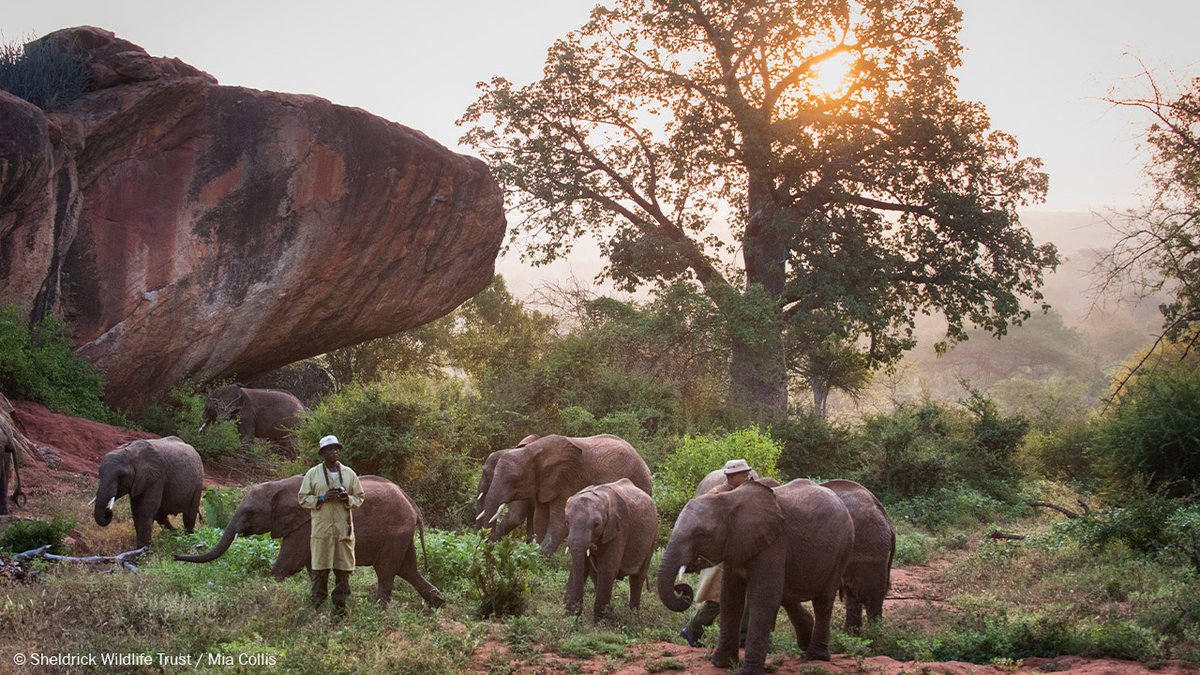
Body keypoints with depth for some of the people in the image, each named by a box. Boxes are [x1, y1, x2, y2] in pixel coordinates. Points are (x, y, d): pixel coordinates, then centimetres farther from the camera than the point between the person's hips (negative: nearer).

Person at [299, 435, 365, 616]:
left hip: (344, 529, 2)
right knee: (319, 568, -2)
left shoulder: (349, 474, 10)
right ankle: (317, 605, 5)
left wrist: (348, 499, -9)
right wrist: (322, 499, -12)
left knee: (343, 568, 1)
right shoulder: (313, 474, 5)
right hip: (321, 528, -2)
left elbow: (360, 498, 13)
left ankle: (340, 606, 8)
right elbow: (303, 499, 3)